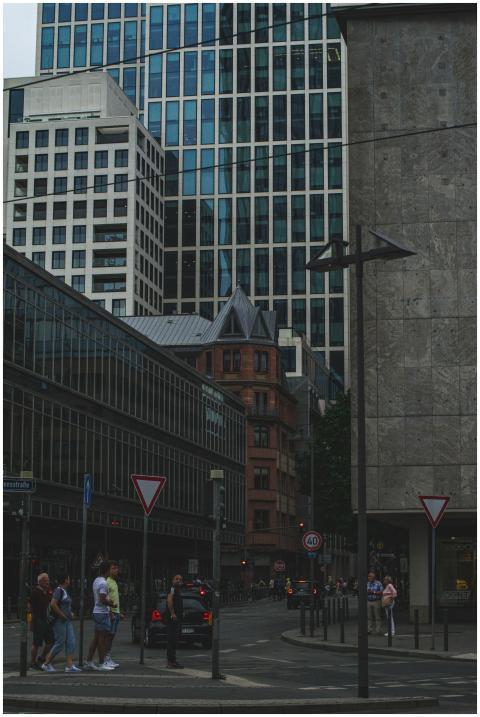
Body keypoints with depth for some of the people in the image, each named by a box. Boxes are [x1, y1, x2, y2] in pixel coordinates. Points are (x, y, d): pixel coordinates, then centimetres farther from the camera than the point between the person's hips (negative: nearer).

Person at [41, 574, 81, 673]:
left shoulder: (65, 591, 15)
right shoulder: (58, 590, -15)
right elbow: (53, 604, -26)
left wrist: (70, 613, 15)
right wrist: (62, 615, -20)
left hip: (67, 621, 10)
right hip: (60, 621, -10)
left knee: (71, 642, 3)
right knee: (60, 643, -5)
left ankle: (69, 666, 2)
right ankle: (46, 664, 7)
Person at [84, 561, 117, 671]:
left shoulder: (96, 581, 12)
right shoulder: (103, 583, -18)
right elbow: (103, 600, -23)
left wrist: (108, 600, 16)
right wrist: (112, 605, -9)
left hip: (96, 612, 10)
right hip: (103, 613, -10)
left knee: (96, 638, 12)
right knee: (103, 638, -4)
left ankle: (89, 662, 12)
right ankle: (101, 664, -1)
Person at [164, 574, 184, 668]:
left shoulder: (177, 590, 21)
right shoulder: (173, 589, -10)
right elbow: (169, 600, -26)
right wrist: (172, 613, -27)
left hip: (177, 619, 10)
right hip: (172, 618, -10)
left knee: (173, 640, 13)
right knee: (172, 640, -11)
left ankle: (171, 661, 18)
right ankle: (171, 661, -12)